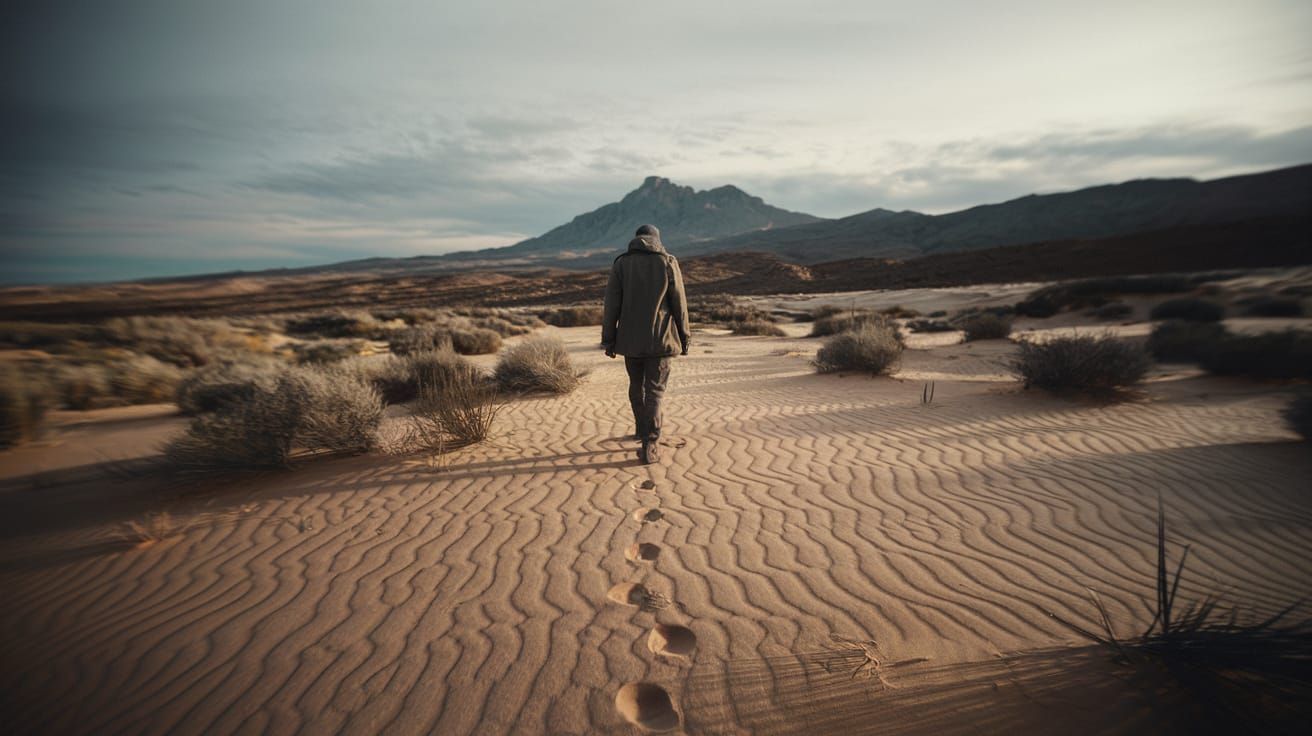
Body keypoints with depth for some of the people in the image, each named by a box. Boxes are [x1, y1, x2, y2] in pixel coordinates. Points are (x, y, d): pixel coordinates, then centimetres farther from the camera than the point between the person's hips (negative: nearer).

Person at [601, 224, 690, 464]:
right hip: (660, 339, -1)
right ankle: (650, 445, -4)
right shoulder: (668, 263, 0)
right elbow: (679, 304, -1)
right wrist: (683, 338, 7)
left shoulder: (620, 263, 2)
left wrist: (608, 339, 4)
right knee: (654, 391, 2)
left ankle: (642, 430, 36)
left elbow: (611, 305, -1)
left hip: (631, 339, 2)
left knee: (636, 386, 19)